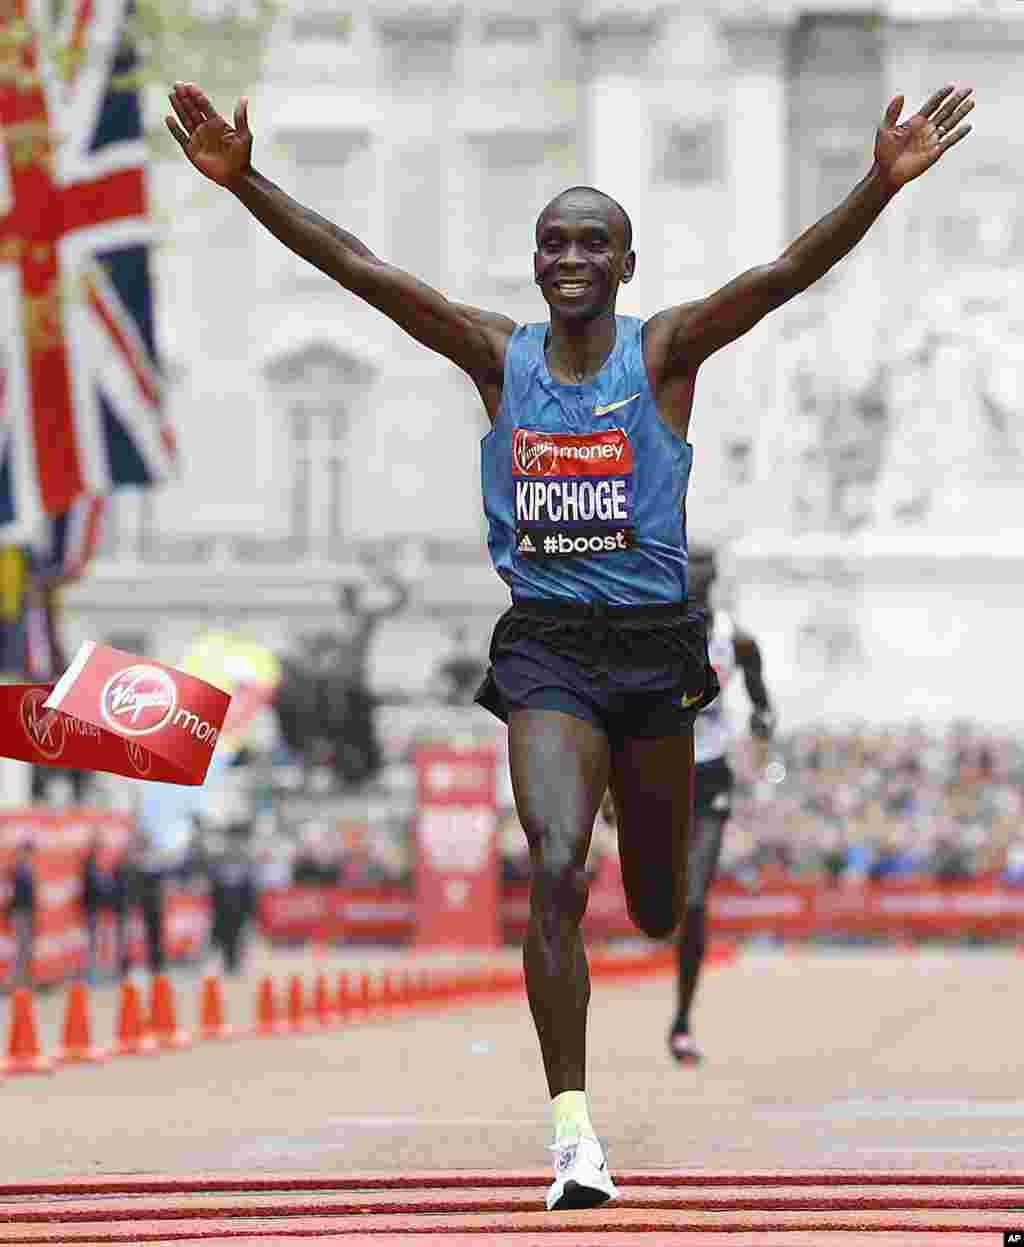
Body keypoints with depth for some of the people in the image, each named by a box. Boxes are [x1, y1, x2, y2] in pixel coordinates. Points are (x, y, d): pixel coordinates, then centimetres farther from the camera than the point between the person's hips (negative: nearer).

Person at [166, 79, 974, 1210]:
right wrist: (244, 182, -16)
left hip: (654, 639, 0)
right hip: (544, 644, 0)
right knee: (556, 870, -20)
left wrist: (884, 184, -32)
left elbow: (788, 271, -17)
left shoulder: (663, 352, -3)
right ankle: (572, 1126, -16)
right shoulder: (500, 356, 1)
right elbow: (359, 268, -6)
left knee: (657, 905, 13)